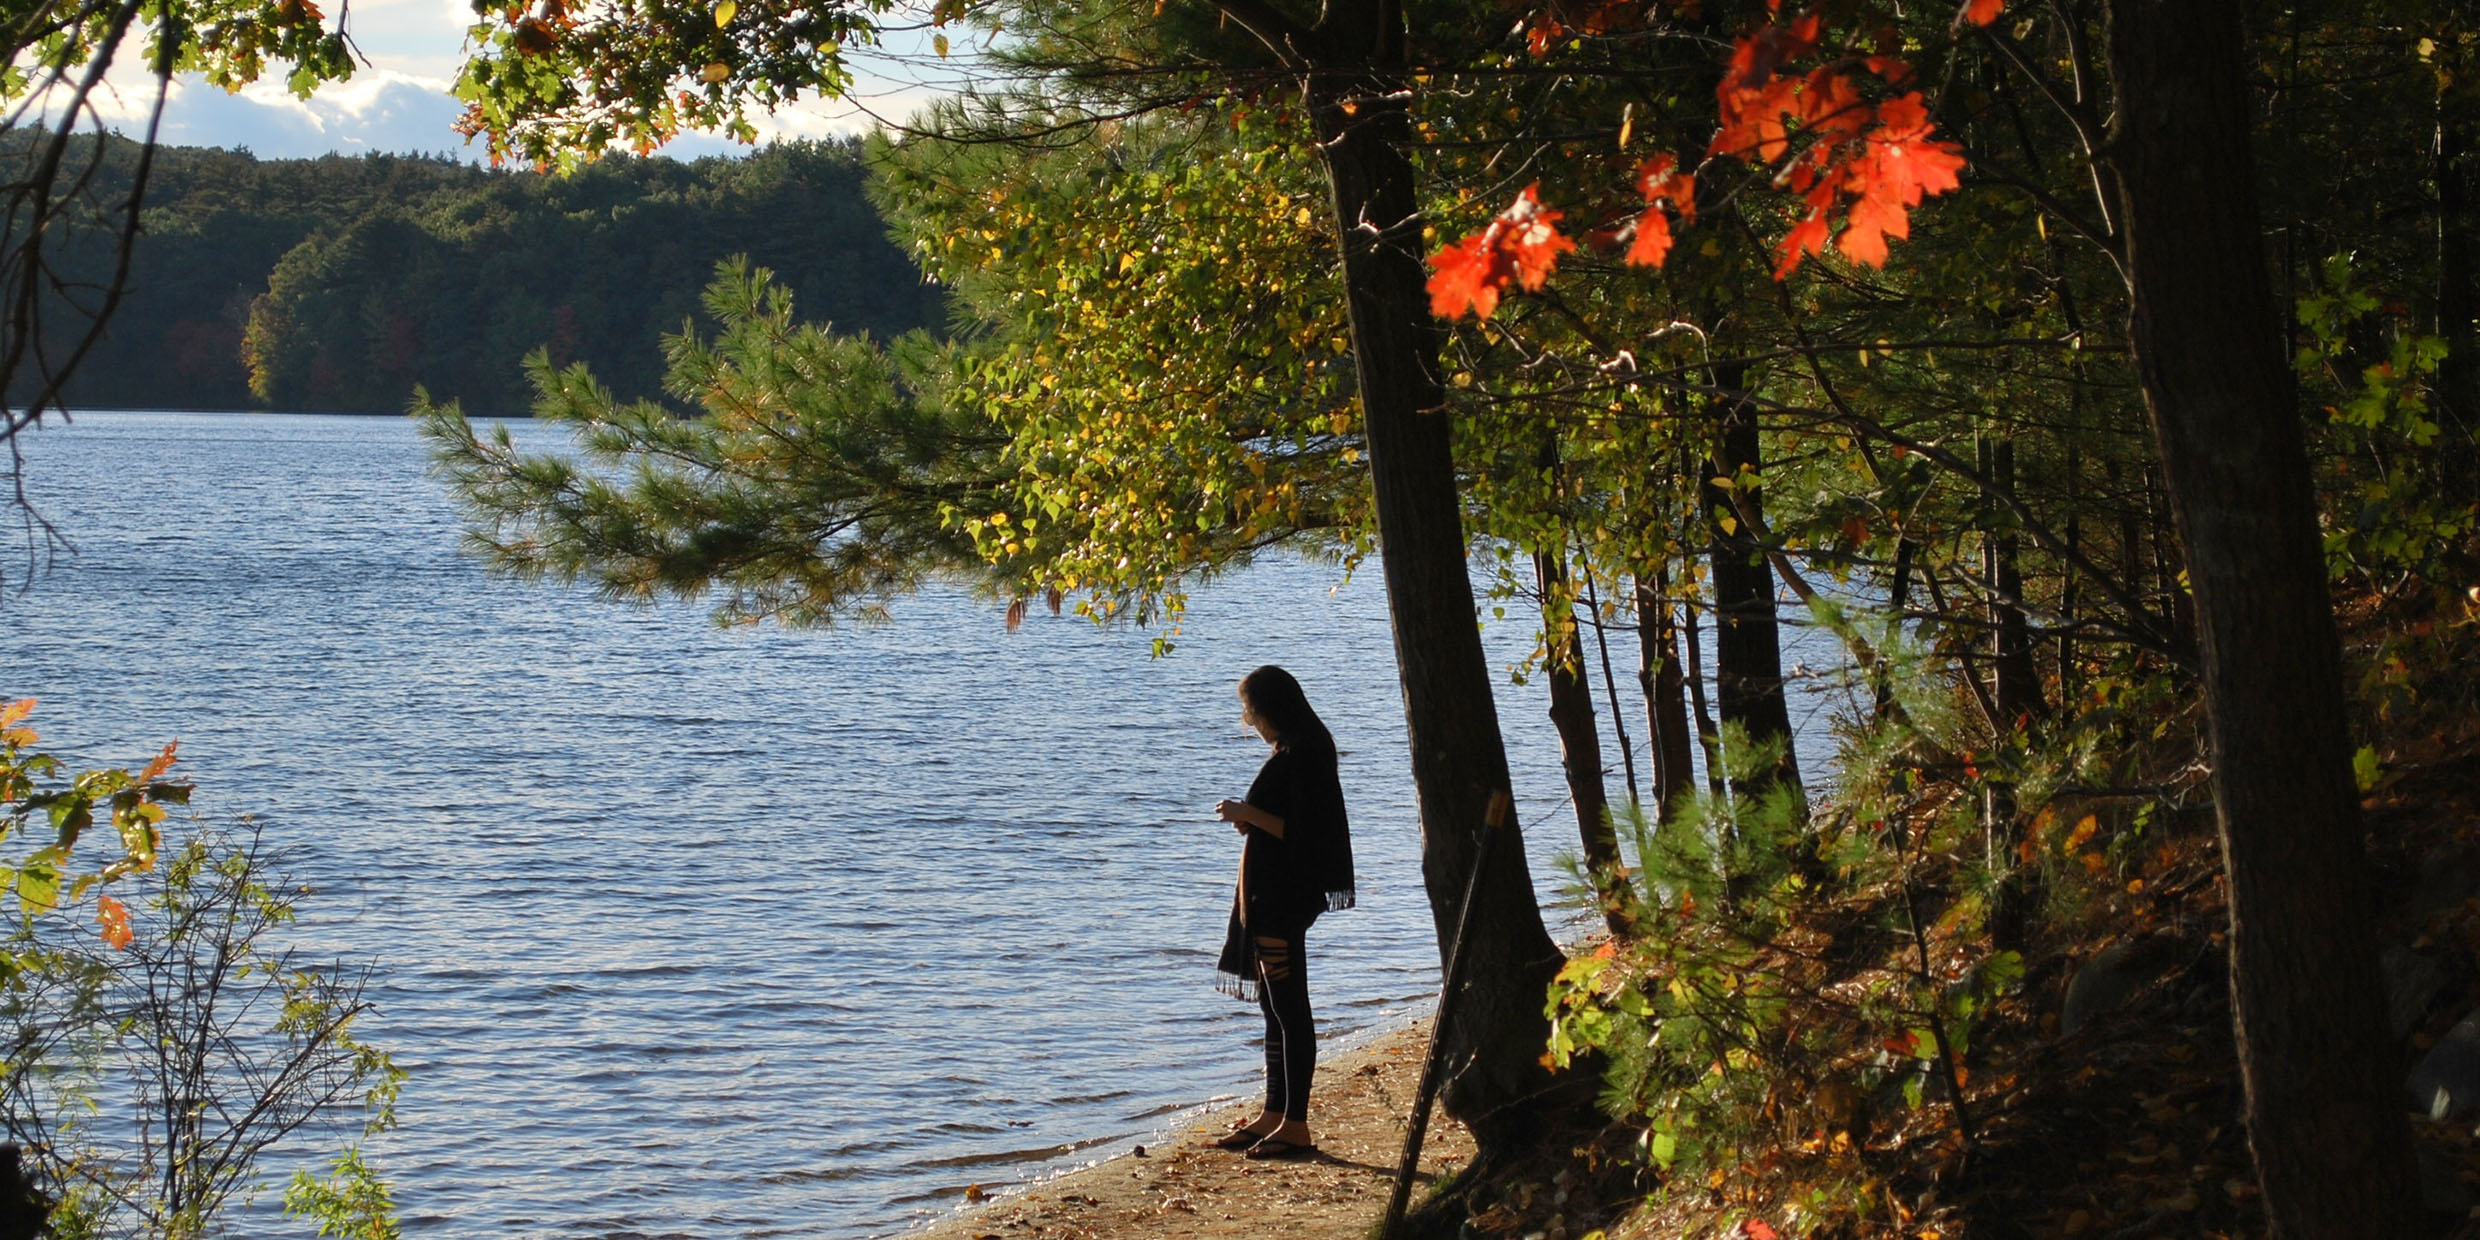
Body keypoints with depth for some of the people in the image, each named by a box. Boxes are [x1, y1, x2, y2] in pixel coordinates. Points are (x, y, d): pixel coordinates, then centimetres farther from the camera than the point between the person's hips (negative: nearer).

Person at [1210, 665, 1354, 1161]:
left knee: (1289, 1008, -7)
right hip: (1268, 895, 11)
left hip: (1286, 897, -11)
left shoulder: (1301, 757, -17)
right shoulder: (1290, 753, 15)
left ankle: (1296, 1127, -4)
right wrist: (1249, 819, 8)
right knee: (1275, 1006, 14)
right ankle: (1274, 1115, 20)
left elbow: (1302, 833, -22)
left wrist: (1248, 814, -16)